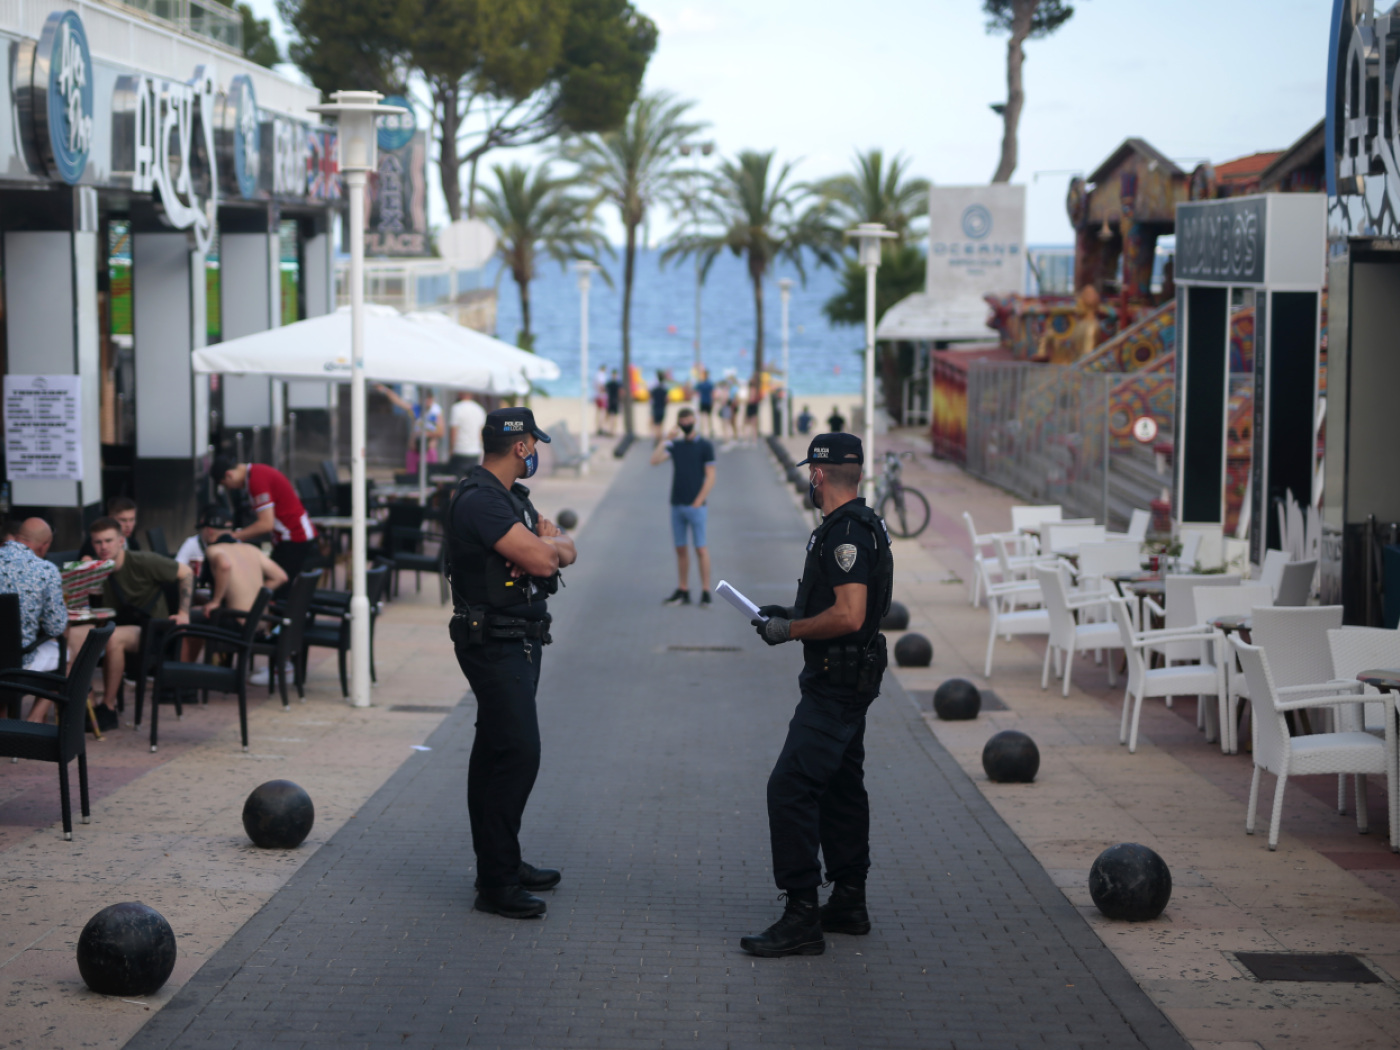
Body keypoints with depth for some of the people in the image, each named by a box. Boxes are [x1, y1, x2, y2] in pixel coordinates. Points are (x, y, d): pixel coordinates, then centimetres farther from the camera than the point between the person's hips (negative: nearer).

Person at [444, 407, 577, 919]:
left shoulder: (512, 497, 15)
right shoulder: (479, 499, -19)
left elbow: (565, 550, 11)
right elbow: (540, 558, -25)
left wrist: (548, 545, -11)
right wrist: (548, 543, -3)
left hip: (518, 641, 10)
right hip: (494, 642, -10)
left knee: (496, 752, 16)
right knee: (517, 752, -13)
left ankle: (500, 863, 25)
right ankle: (496, 883, -10)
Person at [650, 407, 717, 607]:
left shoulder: (705, 446, 0)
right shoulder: (675, 446, 12)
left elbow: (710, 477, -3)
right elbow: (655, 460, -1)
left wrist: (698, 502, -10)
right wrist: (666, 439, -5)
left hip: (696, 506, -5)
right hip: (676, 505, 5)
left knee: (700, 548, -5)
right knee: (680, 548, 7)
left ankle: (706, 592, -2)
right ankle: (683, 592, 12)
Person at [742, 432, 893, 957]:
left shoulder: (845, 533, -20)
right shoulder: (861, 525, 14)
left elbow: (849, 615, -27)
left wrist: (789, 630, -16)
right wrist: (792, 614, 18)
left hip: (835, 682, -11)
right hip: (848, 678, 11)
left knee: (790, 787, -13)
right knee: (840, 787, 17)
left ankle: (801, 918, -14)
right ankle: (848, 903, 26)